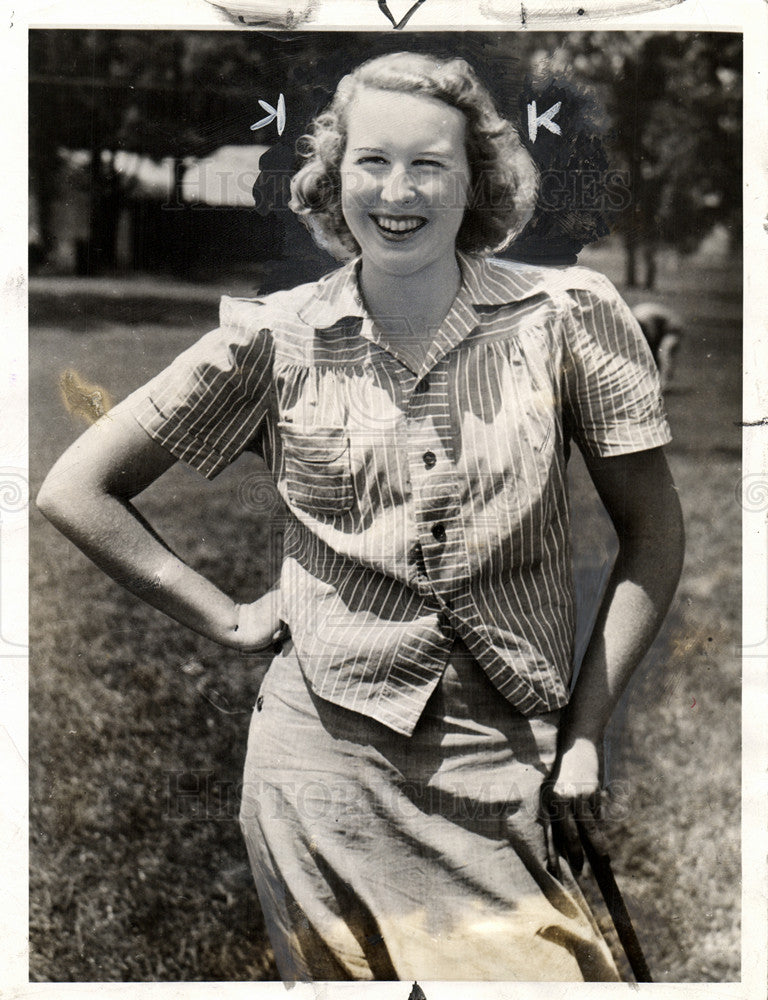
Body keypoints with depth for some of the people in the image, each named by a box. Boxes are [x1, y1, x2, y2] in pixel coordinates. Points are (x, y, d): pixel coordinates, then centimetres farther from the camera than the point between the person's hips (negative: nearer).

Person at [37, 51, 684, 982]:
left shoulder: (565, 316, -2)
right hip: (326, 761, 0)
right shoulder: (277, 339, -2)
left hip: (510, 767, 0)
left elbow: (652, 531, 4)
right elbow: (76, 489, 4)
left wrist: (584, 731, -1)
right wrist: (229, 620, 1)